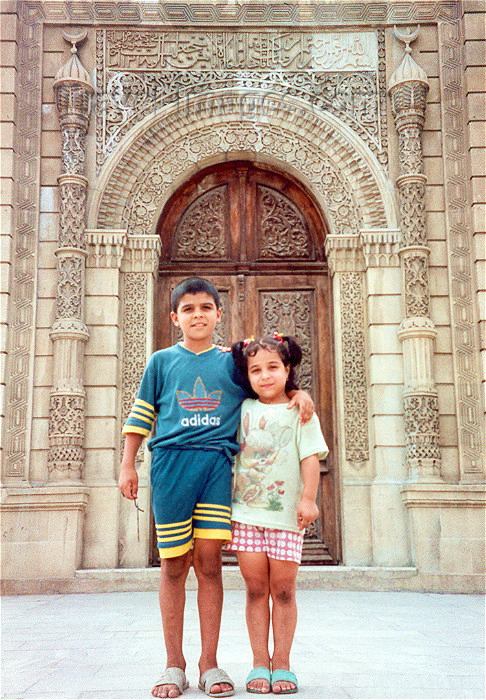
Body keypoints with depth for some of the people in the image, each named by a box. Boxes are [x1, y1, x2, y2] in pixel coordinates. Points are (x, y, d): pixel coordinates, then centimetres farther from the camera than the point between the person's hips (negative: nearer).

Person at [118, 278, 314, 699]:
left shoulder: (232, 362, 13)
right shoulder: (162, 361, 12)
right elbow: (141, 416, 13)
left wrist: (298, 394, -3)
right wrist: (127, 466, 8)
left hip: (217, 462, 0)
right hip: (171, 460, 0)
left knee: (209, 561, -2)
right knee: (174, 564, 3)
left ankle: (209, 663, 9)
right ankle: (174, 664, 15)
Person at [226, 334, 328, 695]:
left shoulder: (299, 412, 3)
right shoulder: (244, 409, 10)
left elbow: (311, 457, -2)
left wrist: (308, 499, -12)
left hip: (285, 515, -2)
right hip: (246, 512, 2)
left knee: (283, 589, 3)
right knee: (256, 588, 4)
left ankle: (282, 663, 14)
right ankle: (260, 663, 12)